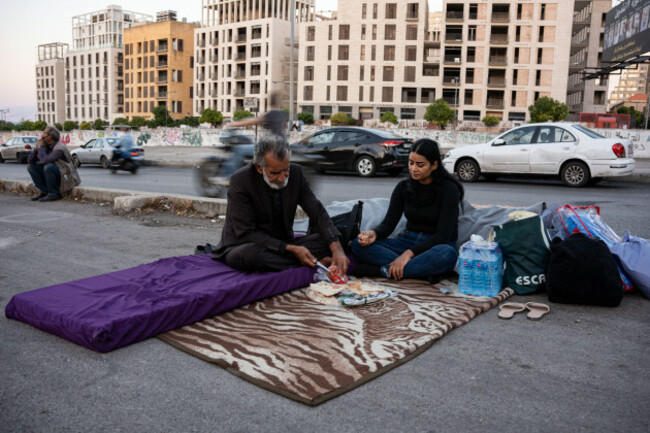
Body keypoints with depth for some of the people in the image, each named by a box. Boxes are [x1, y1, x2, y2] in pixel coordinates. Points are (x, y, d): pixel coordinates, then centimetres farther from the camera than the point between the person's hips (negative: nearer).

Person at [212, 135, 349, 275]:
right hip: (243, 246, -3)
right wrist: (291, 249, -28)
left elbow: (318, 212, -6)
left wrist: (337, 249, -23)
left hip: (284, 244, 3)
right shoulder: (241, 180, -20)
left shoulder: (295, 173, -6)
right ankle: (311, 265, -21)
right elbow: (246, 233, -21)